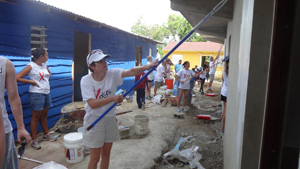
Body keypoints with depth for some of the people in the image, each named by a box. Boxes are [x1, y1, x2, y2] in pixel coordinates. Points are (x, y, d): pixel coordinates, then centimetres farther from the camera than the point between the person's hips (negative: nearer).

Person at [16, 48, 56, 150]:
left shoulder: (45, 66, 9)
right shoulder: (31, 66, -12)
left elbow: (49, 73, 32)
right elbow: (17, 77, -17)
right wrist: (32, 81, -15)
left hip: (47, 93, 7)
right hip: (36, 94, -7)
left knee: (44, 115, 18)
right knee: (36, 117, 1)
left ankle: (46, 135, 30)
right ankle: (34, 140, 12)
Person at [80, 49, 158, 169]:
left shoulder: (113, 74, -9)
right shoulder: (86, 80, -15)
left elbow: (131, 72, -25)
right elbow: (92, 104, -24)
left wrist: (148, 66, -39)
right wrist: (112, 98, -32)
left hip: (110, 119, 4)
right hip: (94, 121, -3)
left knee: (106, 154, 19)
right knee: (95, 158, 7)